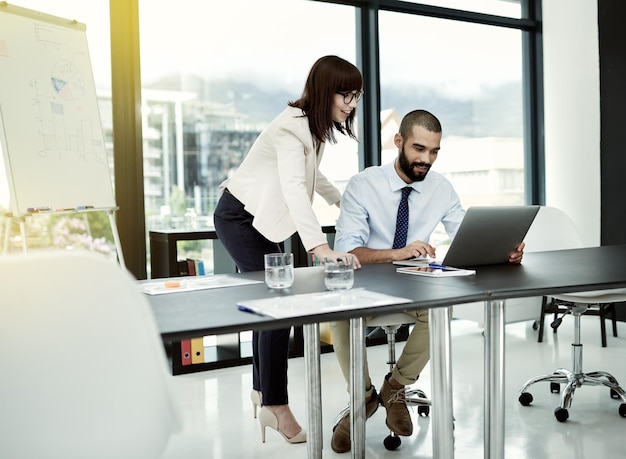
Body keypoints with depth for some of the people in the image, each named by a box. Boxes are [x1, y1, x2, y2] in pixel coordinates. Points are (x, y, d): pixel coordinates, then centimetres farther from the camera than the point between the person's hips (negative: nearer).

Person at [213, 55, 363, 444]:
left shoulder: (316, 125, 3)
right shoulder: (292, 127, -27)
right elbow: (293, 187, -43)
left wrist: (341, 200, 26)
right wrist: (320, 247, -53)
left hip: (266, 218, 10)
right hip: (241, 218, -10)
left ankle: (262, 390, 27)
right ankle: (276, 406, -4)